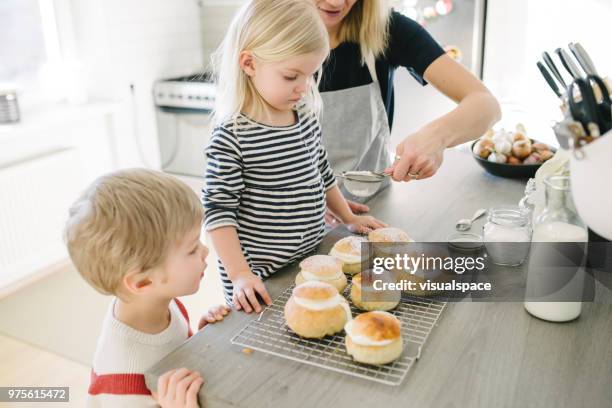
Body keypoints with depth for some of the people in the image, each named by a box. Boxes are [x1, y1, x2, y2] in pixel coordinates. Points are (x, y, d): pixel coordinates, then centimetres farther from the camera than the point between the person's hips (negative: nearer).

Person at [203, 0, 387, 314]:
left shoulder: (307, 118, 2)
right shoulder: (231, 138, -19)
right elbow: (218, 211, -16)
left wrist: (349, 218, 23)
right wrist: (239, 274, -19)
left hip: (312, 260, 6)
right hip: (260, 277, -6)